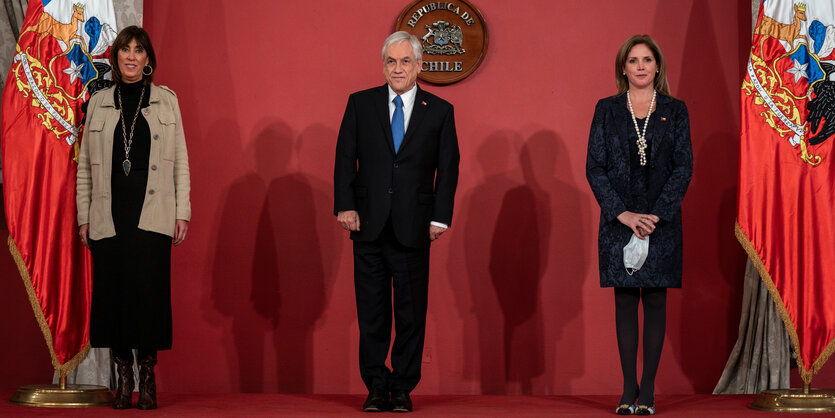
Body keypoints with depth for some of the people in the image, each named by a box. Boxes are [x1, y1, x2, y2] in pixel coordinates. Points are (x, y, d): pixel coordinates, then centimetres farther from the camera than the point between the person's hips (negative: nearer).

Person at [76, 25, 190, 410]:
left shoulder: (166, 100, 9)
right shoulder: (98, 103, 11)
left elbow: (180, 160, 7)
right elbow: (85, 164, 12)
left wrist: (182, 212, 1)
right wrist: (84, 216, 7)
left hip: (152, 215, -1)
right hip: (109, 216, 1)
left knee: (149, 289, -6)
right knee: (112, 289, -2)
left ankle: (148, 377, 3)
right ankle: (123, 375, 8)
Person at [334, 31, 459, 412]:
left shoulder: (439, 111, 6)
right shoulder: (360, 104, 7)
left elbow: (448, 168, 5)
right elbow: (345, 158, 5)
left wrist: (440, 217, -3)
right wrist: (345, 206, -6)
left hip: (413, 226, 0)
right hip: (369, 223, 1)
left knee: (411, 312, 3)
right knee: (371, 312, 4)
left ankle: (403, 388, 13)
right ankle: (377, 387, 13)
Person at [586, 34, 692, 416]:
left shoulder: (674, 110, 5)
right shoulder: (607, 110, 5)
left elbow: (683, 167, 0)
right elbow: (594, 167, 0)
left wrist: (657, 214, -11)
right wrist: (623, 213, -11)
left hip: (662, 222, 0)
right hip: (619, 221, 0)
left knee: (655, 301, 1)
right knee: (625, 302, 2)